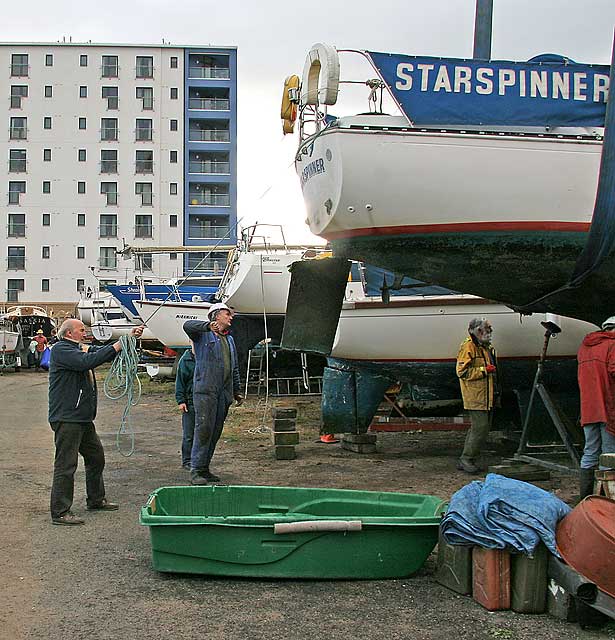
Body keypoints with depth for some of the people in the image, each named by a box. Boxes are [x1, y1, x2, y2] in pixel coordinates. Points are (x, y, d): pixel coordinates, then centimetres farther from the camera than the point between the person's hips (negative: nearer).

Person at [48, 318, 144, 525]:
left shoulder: (80, 349, 18)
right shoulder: (60, 349, -11)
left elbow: (103, 352, 16)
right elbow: (87, 361, -25)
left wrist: (130, 337, 2)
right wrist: (120, 344, -22)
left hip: (83, 418, 10)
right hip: (66, 418, -10)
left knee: (96, 457, 19)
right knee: (66, 464, -8)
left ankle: (96, 500, 33)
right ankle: (60, 512, -4)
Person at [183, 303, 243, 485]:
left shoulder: (229, 339, 24)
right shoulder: (203, 334, 2)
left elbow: (234, 369, 28)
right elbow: (188, 325, -21)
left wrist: (236, 391, 24)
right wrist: (208, 326, -36)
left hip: (224, 393, 7)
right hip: (205, 390, -7)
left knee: (216, 431, 7)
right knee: (204, 429, -12)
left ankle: (204, 468, 14)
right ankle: (195, 470, -9)